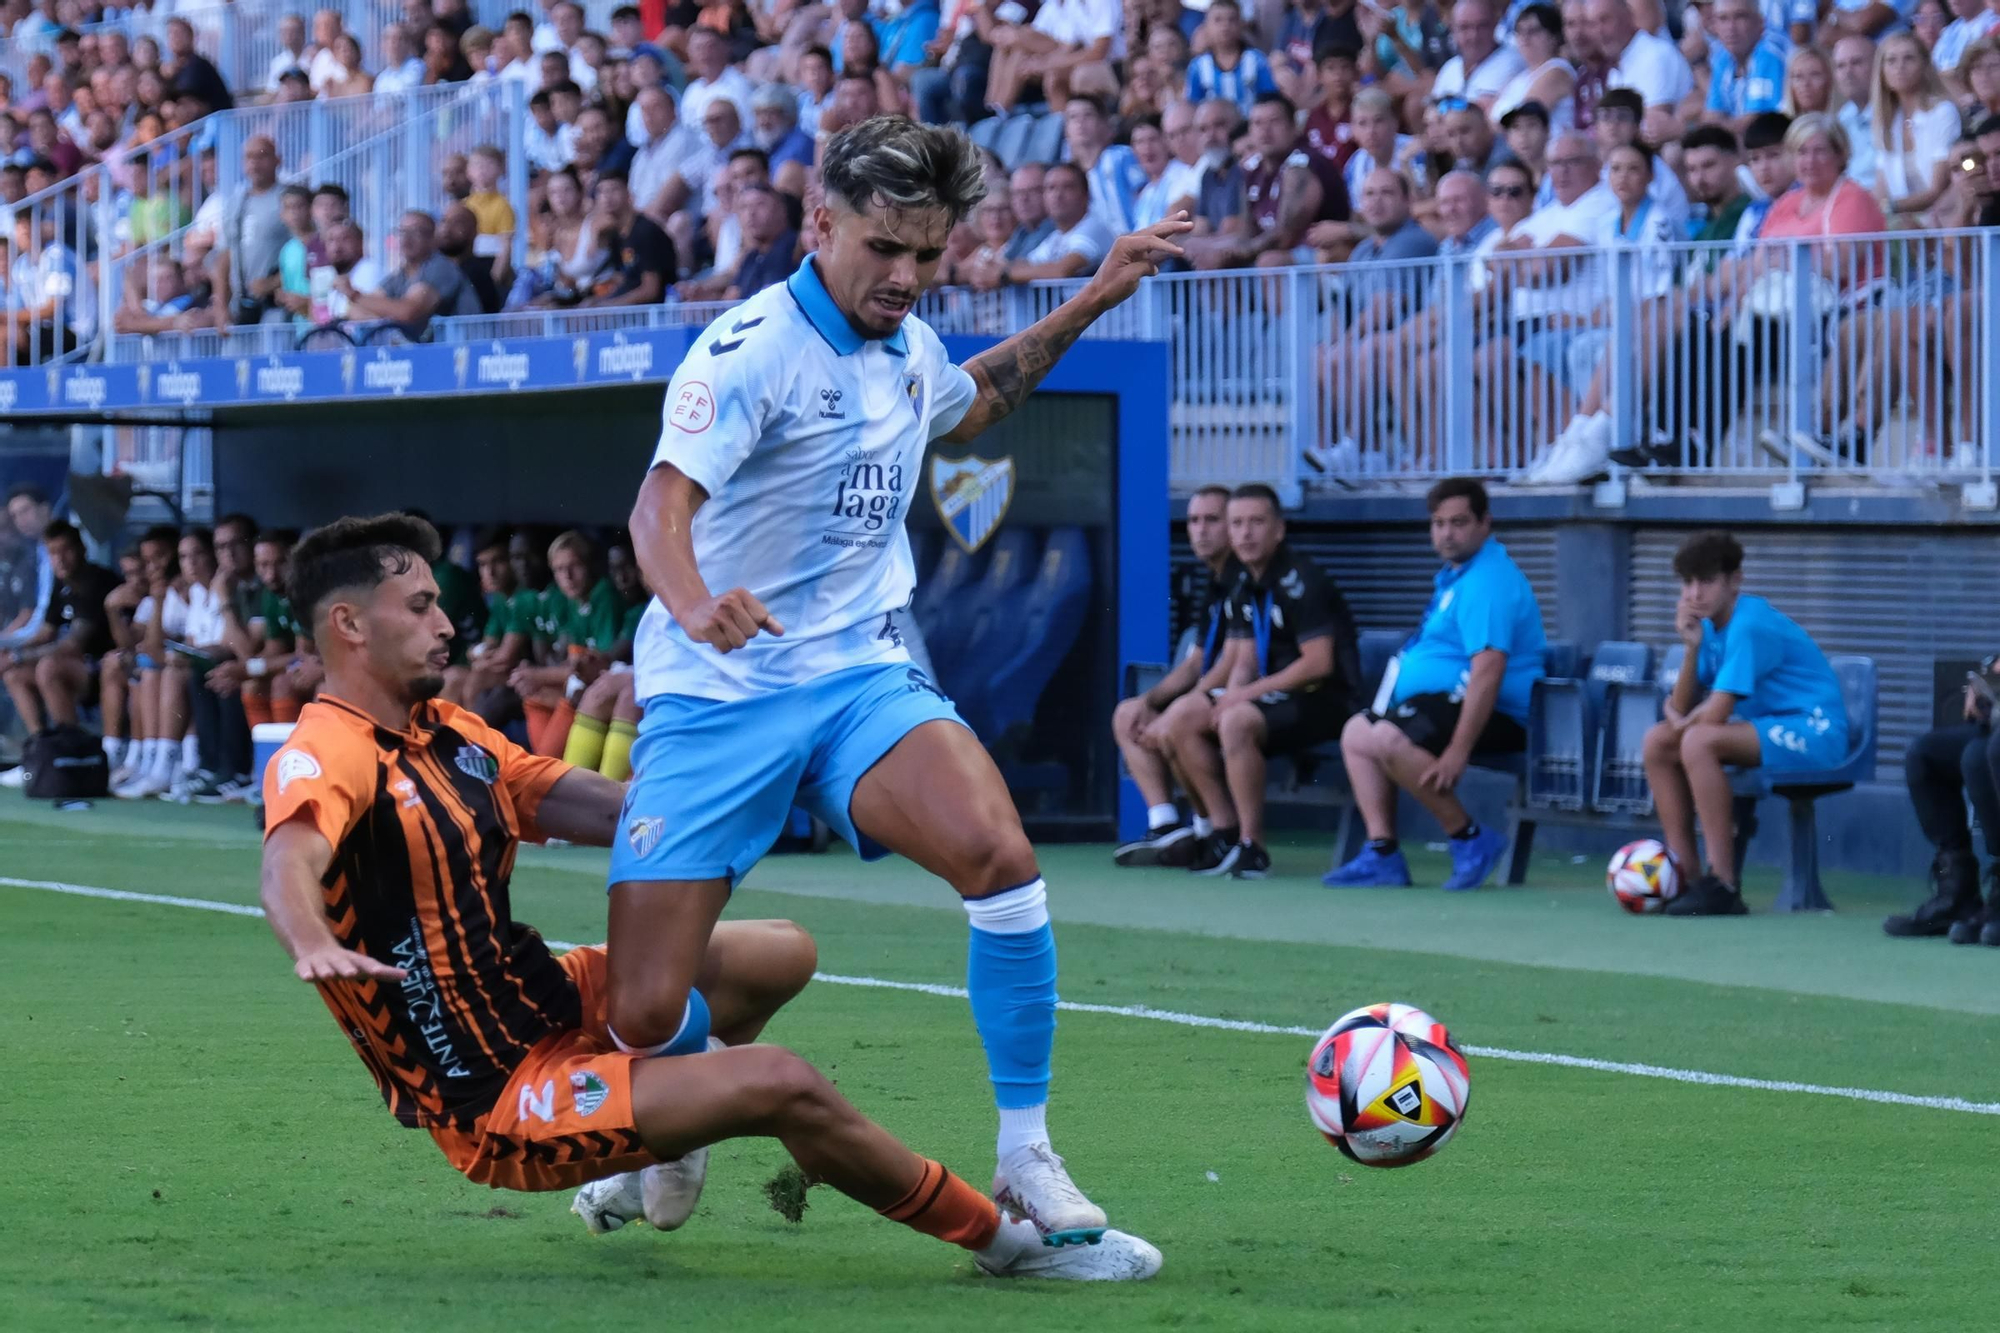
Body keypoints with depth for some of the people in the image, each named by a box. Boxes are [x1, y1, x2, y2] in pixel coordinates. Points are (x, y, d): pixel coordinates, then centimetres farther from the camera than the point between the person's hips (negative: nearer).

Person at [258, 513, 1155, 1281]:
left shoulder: (444, 733, 9)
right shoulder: (325, 756, -20)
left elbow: (600, 807, 14)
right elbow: (290, 863, -42)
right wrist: (313, 943, -64)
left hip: (546, 1004, 10)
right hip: (499, 1107, -10)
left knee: (777, 955, 17)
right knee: (782, 1086, -21)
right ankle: (1004, 1242, -3)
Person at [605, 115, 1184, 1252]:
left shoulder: (909, 346, 8)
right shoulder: (753, 349, -14)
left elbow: (965, 408, 35)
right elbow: (663, 504, -29)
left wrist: (1091, 301, 28)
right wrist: (692, 600, -50)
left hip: (865, 680, 5)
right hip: (717, 694, -4)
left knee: (1000, 856, -27)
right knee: (647, 1018, -10)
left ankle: (1028, 1161, -14)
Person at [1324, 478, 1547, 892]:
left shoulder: (1488, 580, -19)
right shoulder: (1456, 574, 16)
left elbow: (1488, 670, -28)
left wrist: (1459, 750, -31)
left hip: (1495, 717, -11)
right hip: (1445, 699, 11)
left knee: (1387, 739, -30)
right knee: (1357, 732, 12)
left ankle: (1470, 840, -20)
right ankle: (1383, 854, 2)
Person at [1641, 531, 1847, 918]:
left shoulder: (1749, 625, -20)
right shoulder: (1710, 624, 7)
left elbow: (1715, 714, -24)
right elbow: (1679, 708, 5)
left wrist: (1683, 724, -2)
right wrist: (1692, 648, -9)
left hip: (1813, 733, -10)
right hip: (1767, 731, 10)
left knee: (1699, 740, -30)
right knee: (1657, 741, 2)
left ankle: (1722, 884, -28)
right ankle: (1684, 874, -1)